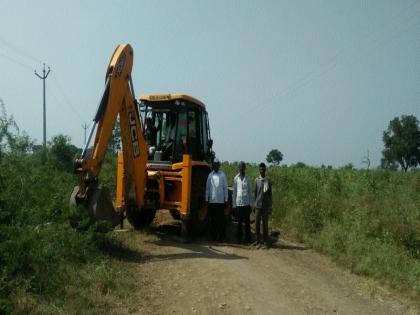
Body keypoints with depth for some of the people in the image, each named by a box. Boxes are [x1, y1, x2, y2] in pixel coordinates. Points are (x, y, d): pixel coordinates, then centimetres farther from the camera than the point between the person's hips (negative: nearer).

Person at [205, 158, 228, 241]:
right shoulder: (210, 175, 6)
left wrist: (226, 200, 0)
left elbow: (225, 188, 2)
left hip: (220, 201, -2)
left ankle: (222, 236, 10)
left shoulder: (222, 175, 1)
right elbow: (207, 188, 8)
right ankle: (213, 236, 15)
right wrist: (207, 199, 5)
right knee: (212, 219, 6)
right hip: (212, 201, 2)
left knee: (221, 219, 3)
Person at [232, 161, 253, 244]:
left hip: (246, 203, -1)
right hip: (238, 203, 1)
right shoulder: (236, 178, 6)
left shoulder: (248, 178, 5)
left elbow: (250, 191, 7)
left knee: (247, 222, 2)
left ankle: (248, 239, 8)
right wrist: (233, 205, 5)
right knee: (239, 222, 6)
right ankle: (239, 239, 13)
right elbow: (234, 192, 9)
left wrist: (251, 204, 2)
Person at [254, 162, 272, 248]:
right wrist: (254, 204, 5)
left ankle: (265, 240, 11)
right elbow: (254, 193, 8)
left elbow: (270, 194, 3)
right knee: (257, 223, 4)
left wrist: (270, 207, 0)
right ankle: (258, 239, 16)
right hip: (258, 205, 1)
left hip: (266, 206, -1)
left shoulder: (268, 180, 0)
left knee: (265, 223, 3)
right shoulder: (257, 180, 4)